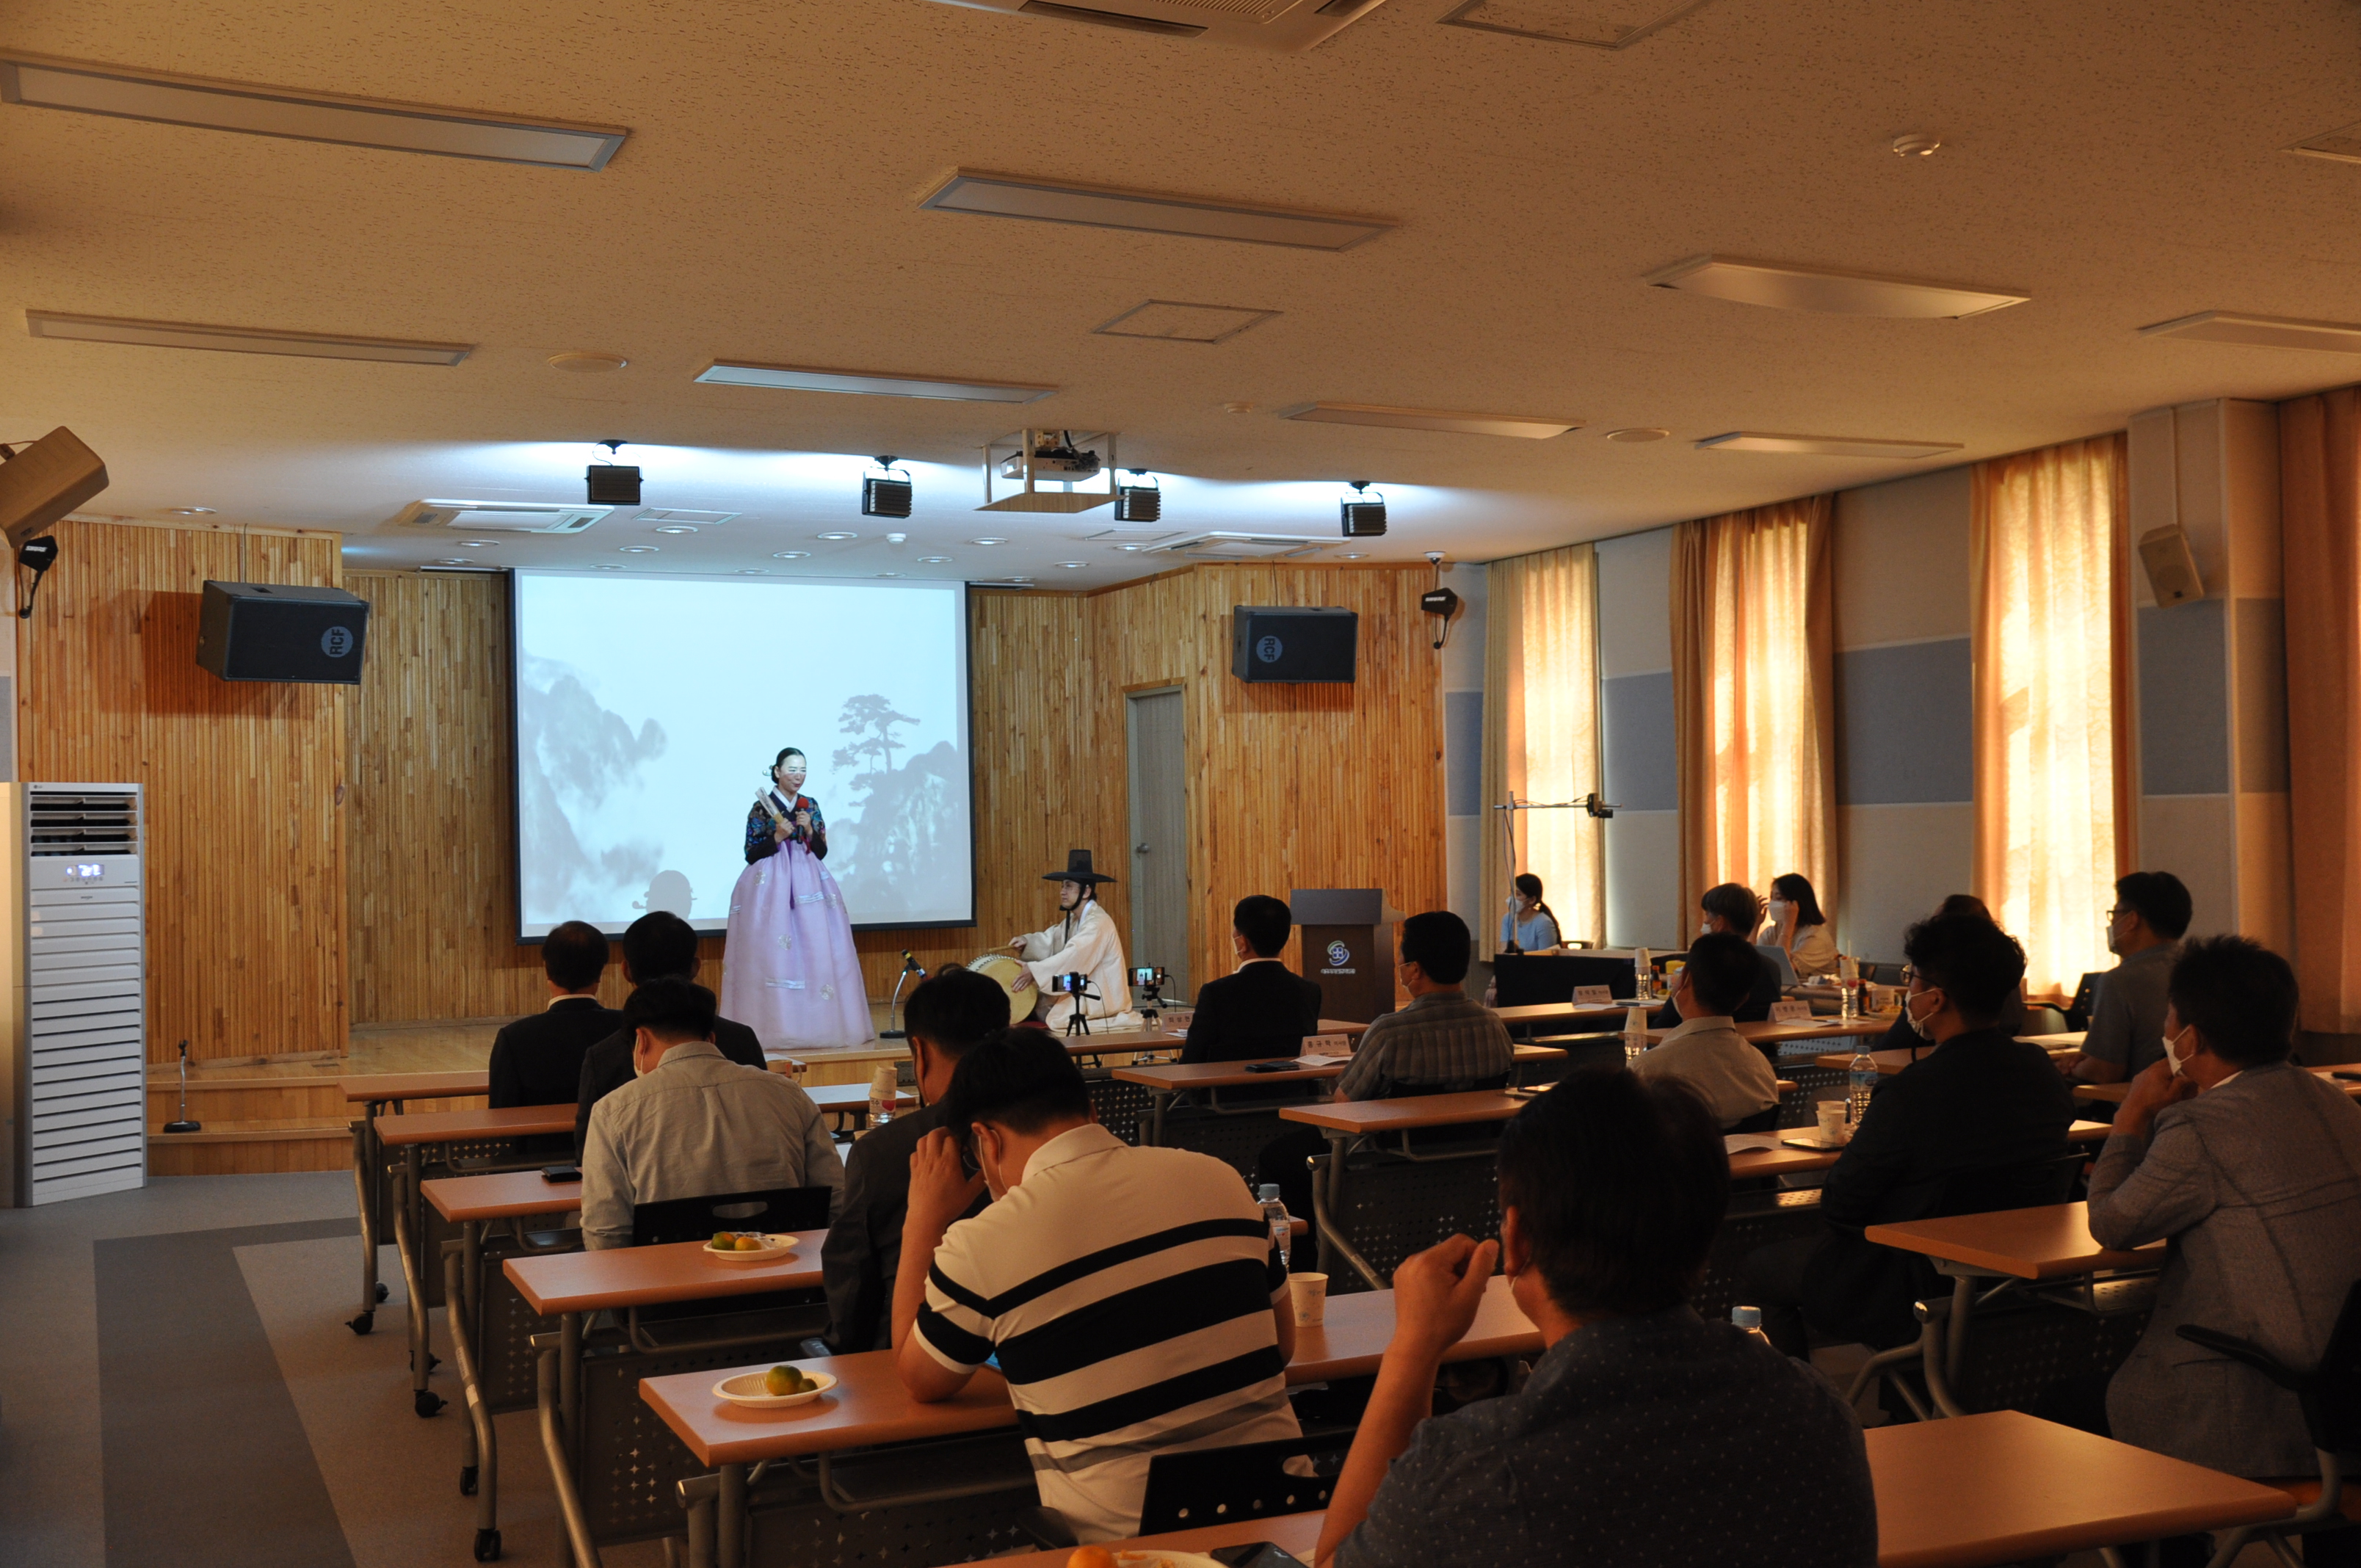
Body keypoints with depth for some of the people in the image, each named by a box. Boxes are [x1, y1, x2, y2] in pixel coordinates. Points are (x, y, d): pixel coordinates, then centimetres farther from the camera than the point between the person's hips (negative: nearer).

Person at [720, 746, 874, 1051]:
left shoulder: (811, 806, 12)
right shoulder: (762, 807, -1)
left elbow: (822, 852, 11)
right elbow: (751, 854, -3)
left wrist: (809, 830, -5)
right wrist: (777, 836, -15)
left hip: (808, 885, 4)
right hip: (772, 887, -4)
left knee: (815, 951, -2)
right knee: (774, 952, -10)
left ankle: (817, 1023, 4)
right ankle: (776, 1027, -7)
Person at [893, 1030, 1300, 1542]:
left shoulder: (981, 1246, -11)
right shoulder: (1219, 1178, 1)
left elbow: (920, 1383, 9)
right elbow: (1283, 1343, 15)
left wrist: (923, 1224, 15)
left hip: (1124, 1533, -5)